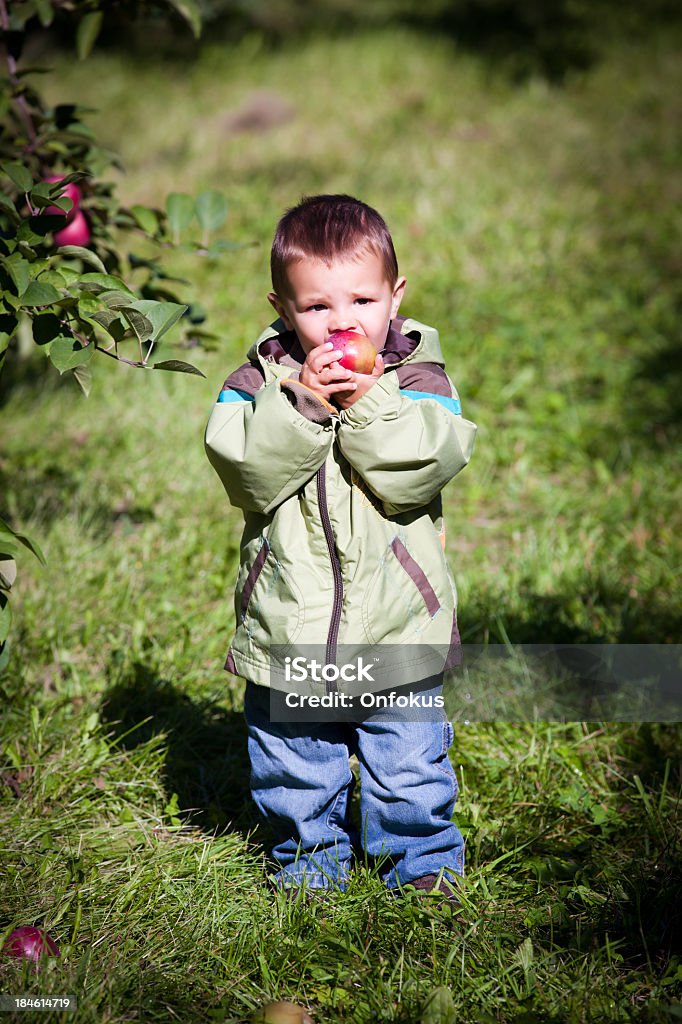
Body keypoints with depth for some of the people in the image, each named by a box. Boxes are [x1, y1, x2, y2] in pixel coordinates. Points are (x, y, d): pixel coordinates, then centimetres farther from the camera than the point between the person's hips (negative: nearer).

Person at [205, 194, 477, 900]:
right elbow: (245, 472, -16)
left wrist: (369, 404, -26)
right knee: (292, 763, 16)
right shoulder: (261, 378, -2)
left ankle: (425, 861, 31)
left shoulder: (416, 377, -4)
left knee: (410, 759, 10)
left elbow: (420, 471, -18)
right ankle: (309, 857, 38)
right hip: (286, 624, 1)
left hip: (395, 627, -1)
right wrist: (301, 406, -26)